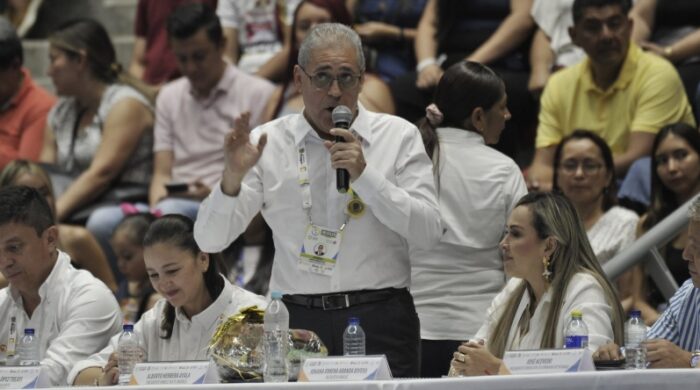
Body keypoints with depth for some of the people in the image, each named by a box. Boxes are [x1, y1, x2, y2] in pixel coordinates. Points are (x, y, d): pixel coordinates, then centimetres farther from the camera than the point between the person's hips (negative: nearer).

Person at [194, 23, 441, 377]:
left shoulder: (398, 136, 5)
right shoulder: (268, 142, 6)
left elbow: (428, 233, -4)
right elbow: (209, 240, 3)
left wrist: (364, 175, -13)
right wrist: (232, 177, -15)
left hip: (380, 321, 0)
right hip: (298, 321, 1)